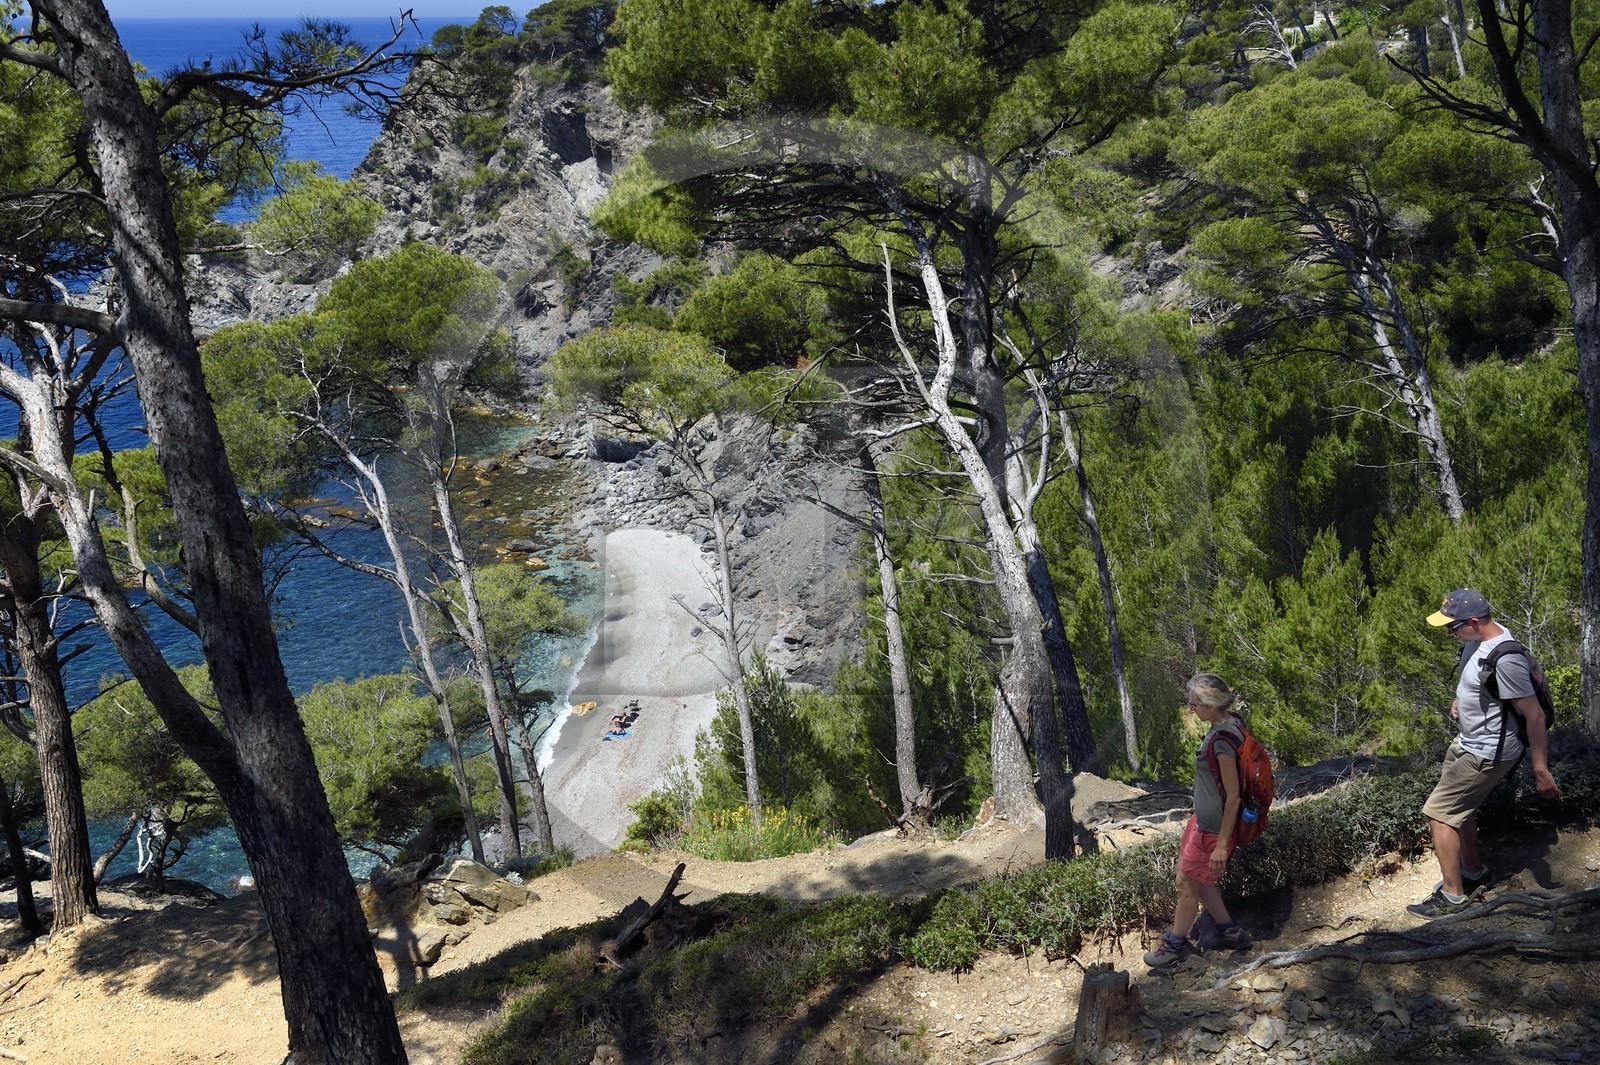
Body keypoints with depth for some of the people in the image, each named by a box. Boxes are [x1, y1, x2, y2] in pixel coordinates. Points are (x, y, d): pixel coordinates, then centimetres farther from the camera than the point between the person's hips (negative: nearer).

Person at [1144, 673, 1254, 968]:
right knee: (1194, 878, 22)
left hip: (1212, 828, -9)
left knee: (1187, 884, 10)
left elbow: (1233, 796, -25)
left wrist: (1222, 844, -19)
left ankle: (1176, 944, 30)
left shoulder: (1223, 741, -30)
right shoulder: (1228, 723, -2)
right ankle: (1228, 930, 38)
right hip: (1203, 817, 9)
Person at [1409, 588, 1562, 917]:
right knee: (1458, 808, 22)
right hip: (1466, 742, 10)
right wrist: (1458, 699, 5)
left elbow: (1535, 717, -25)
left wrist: (1541, 772, -20)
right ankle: (1473, 874, 42)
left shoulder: (1504, 660, -32)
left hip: (1487, 754, -10)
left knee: (1439, 812, -7)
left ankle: (1451, 897, 4)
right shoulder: (1479, 638, -2)